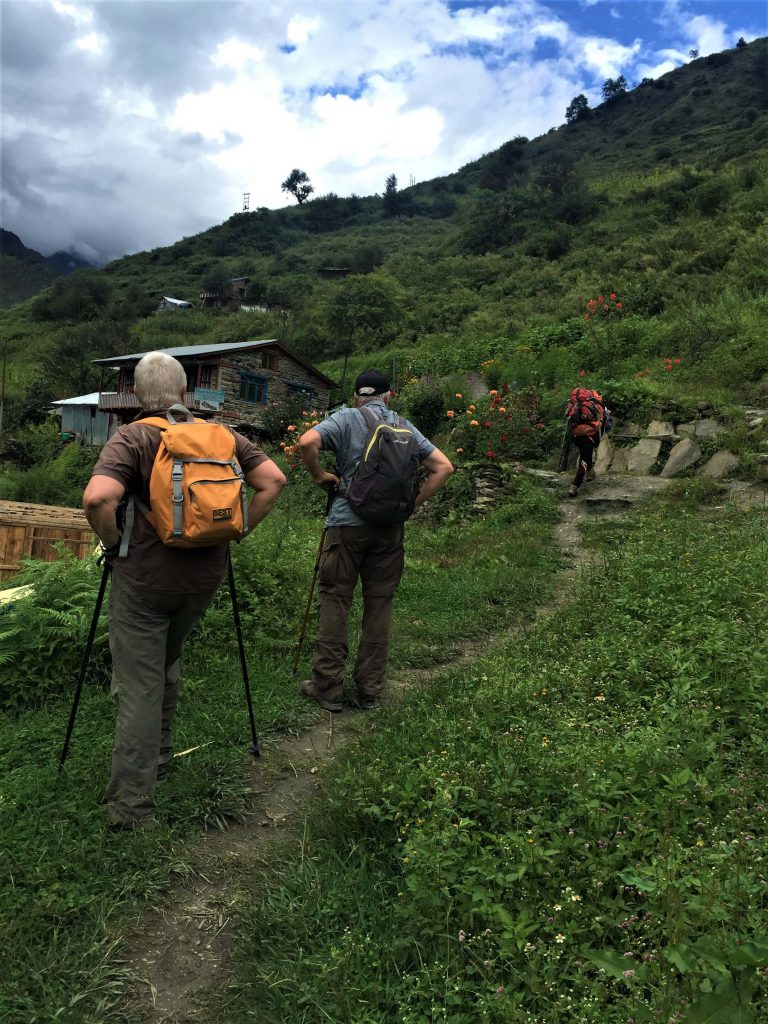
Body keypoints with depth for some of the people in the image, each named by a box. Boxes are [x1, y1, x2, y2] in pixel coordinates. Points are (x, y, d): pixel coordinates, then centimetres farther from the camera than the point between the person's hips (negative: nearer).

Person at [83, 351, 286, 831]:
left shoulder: (131, 438, -10)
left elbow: (97, 498, -27)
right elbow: (273, 479, -2)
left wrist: (113, 542, -9)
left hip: (144, 577, -4)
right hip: (205, 575, 5)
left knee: (139, 687, 3)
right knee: (167, 666, 25)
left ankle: (132, 807, 7)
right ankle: (158, 761, 40)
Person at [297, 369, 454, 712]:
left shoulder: (346, 418, 0)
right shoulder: (405, 427, 10)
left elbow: (307, 442, -17)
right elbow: (443, 468, 7)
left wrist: (319, 476, -1)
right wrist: (412, 503, 8)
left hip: (348, 521, -3)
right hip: (390, 527, 3)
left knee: (334, 601, 5)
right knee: (379, 604, 10)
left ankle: (327, 688, 10)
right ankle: (370, 690, 18)